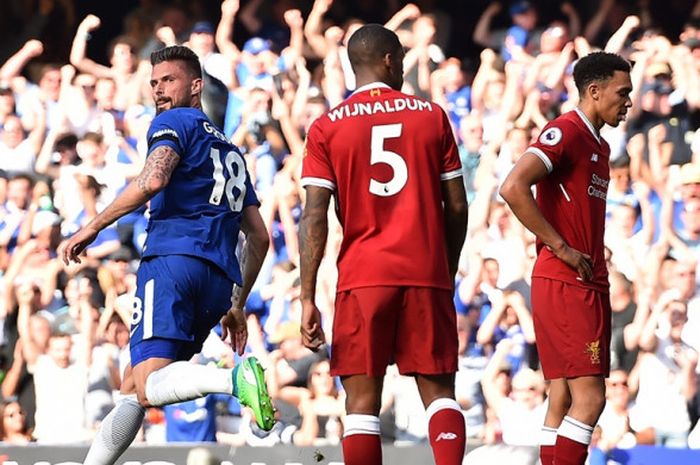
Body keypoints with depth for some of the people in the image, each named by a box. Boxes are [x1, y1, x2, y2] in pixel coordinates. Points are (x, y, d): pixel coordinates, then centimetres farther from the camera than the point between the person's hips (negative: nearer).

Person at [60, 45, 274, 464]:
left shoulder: (175, 122, 7)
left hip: (173, 260, -8)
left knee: (147, 388, -24)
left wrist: (93, 227, -7)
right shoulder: (230, 152, 31)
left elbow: (153, 180, -14)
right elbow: (259, 238, 29)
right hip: (219, 279, 8)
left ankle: (236, 378, -47)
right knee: (133, 385, 15)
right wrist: (238, 305, 32)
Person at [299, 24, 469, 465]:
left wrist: (308, 299, -4)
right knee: (439, 391, 7)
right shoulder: (432, 116, 7)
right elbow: (457, 206, 7)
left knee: (362, 399, 2)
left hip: (361, 279, -1)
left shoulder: (327, 127, 3)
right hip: (426, 273, 1)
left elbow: (315, 217, -4)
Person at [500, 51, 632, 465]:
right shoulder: (565, 132, -11)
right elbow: (513, 188, -23)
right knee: (590, 397, -14)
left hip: (588, 286, 10)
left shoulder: (600, 146, 18)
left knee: (565, 398, 8)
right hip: (564, 284, -9)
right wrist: (561, 248, -19)